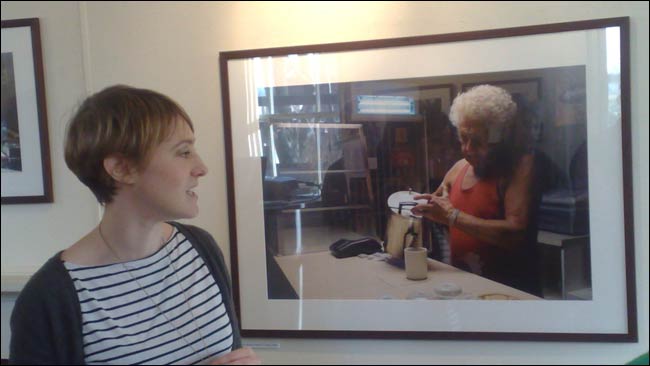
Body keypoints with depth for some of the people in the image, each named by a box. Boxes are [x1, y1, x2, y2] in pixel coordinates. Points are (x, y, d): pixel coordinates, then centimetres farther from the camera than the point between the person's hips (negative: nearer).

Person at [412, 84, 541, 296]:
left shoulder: (521, 165, -9)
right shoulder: (459, 168, 8)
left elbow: (516, 233, -20)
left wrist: (453, 215, -19)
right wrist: (430, 209, 1)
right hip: (463, 281, 5)